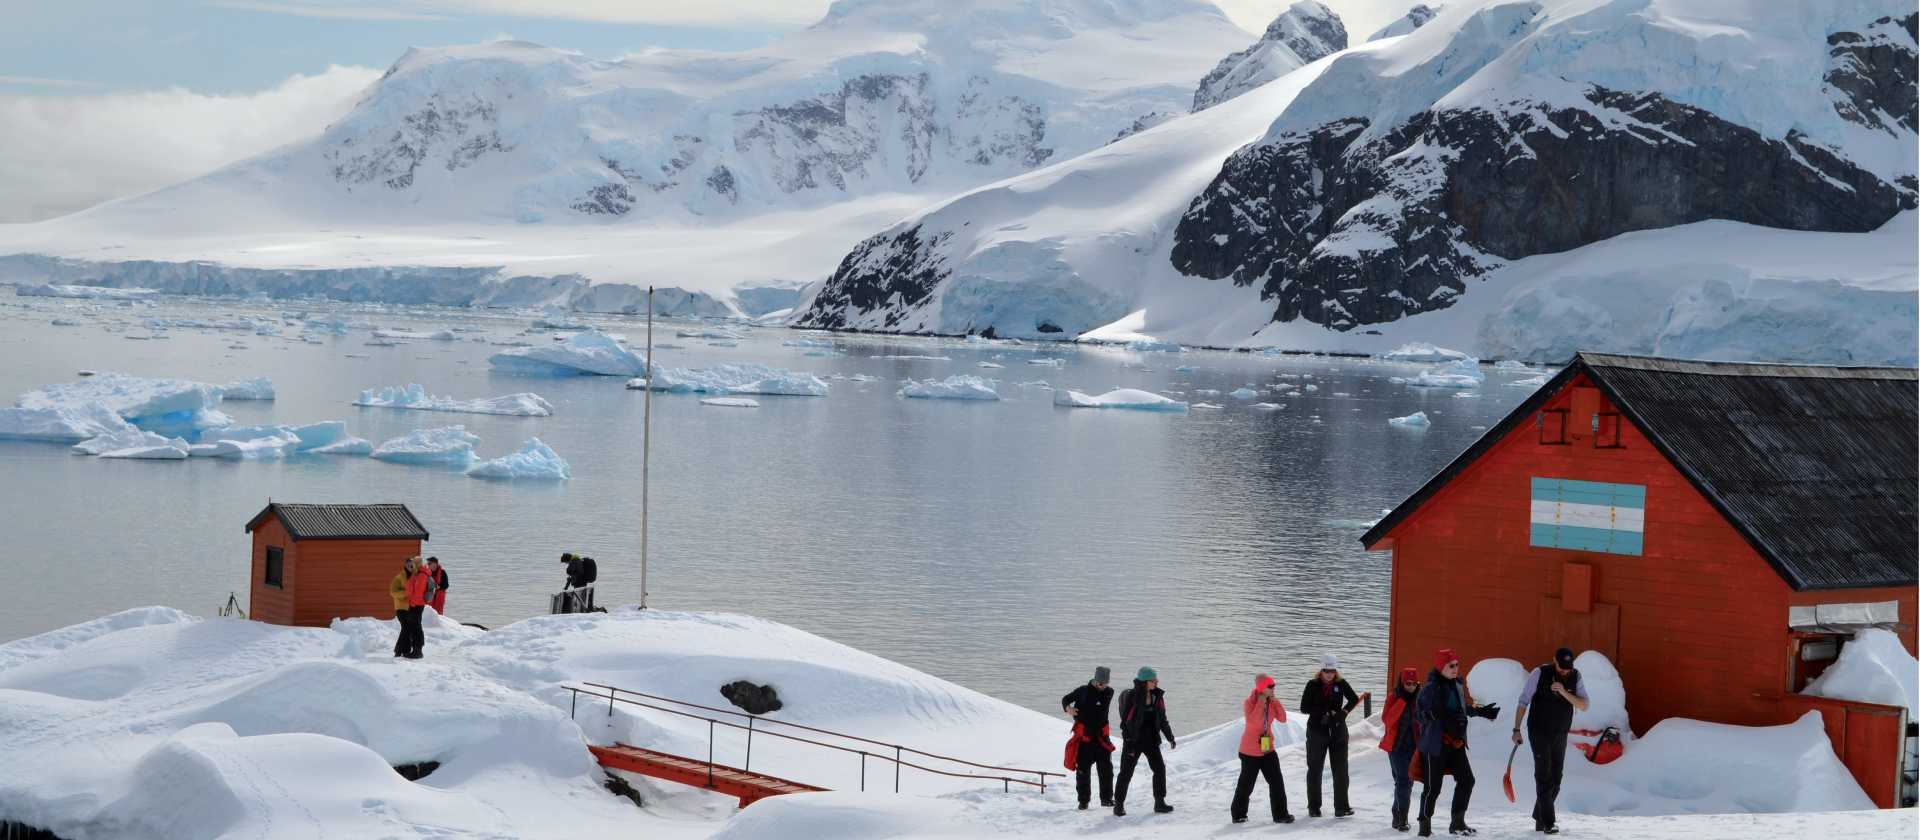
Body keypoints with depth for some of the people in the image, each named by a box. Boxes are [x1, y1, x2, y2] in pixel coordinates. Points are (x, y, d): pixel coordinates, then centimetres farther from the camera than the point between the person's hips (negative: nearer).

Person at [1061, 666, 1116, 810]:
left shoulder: (1108, 692, 3)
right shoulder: (1083, 691, -2)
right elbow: (1066, 699, 9)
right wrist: (1068, 708, -13)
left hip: (1101, 737, 2)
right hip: (1083, 737, -2)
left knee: (1106, 768, 0)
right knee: (1083, 769, 2)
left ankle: (1106, 798, 11)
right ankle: (1083, 800, 10)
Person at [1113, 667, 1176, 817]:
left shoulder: (1157, 696, 2)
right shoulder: (1131, 697, -15)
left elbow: (1162, 719, 12)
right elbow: (1125, 720, -15)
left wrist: (1170, 737, 8)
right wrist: (1128, 742, -18)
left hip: (1151, 740, 5)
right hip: (1134, 740, -5)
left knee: (1160, 768, 0)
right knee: (1126, 772, 0)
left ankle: (1159, 802, 9)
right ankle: (1119, 804, 9)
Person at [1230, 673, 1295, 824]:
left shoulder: (1271, 702, 4)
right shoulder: (1249, 702, -14)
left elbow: (1282, 719, -4)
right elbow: (1253, 720, -30)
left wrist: (1275, 701, -11)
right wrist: (1261, 701, -26)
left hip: (1267, 748, 5)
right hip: (1250, 751, -5)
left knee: (1277, 782, -3)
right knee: (1246, 784, 5)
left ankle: (1280, 813, 1)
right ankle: (1238, 814, 20)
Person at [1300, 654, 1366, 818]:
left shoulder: (1341, 684, 1)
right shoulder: (1313, 685, -4)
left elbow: (1354, 699, 3)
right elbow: (1304, 708, -8)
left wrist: (1343, 712, -12)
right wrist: (1324, 712, -17)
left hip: (1338, 731, 1)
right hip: (1317, 731, -1)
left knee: (1340, 769, 1)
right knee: (1314, 769, 6)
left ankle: (1341, 807, 5)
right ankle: (1313, 807, 13)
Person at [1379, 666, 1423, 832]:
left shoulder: (1420, 699, 5)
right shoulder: (1393, 698, -3)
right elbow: (1387, 719, -16)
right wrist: (1402, 701, -19)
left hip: (1414, 747, 4)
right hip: (1397, 745, -4)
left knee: (1408, 781, 11)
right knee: (1403, 780, -13)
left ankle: (1398, 815, 26)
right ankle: (1401, 818, -14)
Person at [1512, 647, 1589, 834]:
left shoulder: (1575, 676, -3)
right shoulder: (1540, 673, -13)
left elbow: (1584, 706, -9)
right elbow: (1523, 701, -6)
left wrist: (1564, 693, -24)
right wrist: (1517, 730, -8)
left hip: (1560, 734, 4)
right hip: (1539, 732, -4)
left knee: (1555, 778, 6)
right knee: (1544, 775, -11)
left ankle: (1539, 819, 19)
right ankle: (1548, 823, -15)